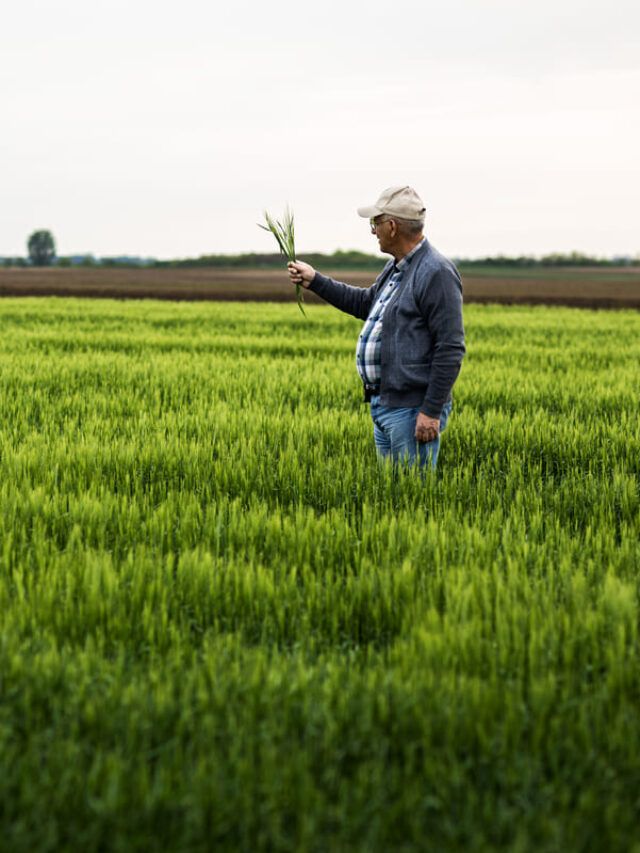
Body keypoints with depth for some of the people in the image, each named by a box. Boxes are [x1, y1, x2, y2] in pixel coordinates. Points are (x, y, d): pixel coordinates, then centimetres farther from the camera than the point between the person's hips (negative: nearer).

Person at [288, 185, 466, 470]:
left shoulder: (437, 273, -17)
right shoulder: (396, 267, 14)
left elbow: (450, 349, -20)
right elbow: (367, 304, 33)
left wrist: (431, 412, -22)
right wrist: (315, 281, 30)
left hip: (411, 411, -10)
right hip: (383, 406, 10)